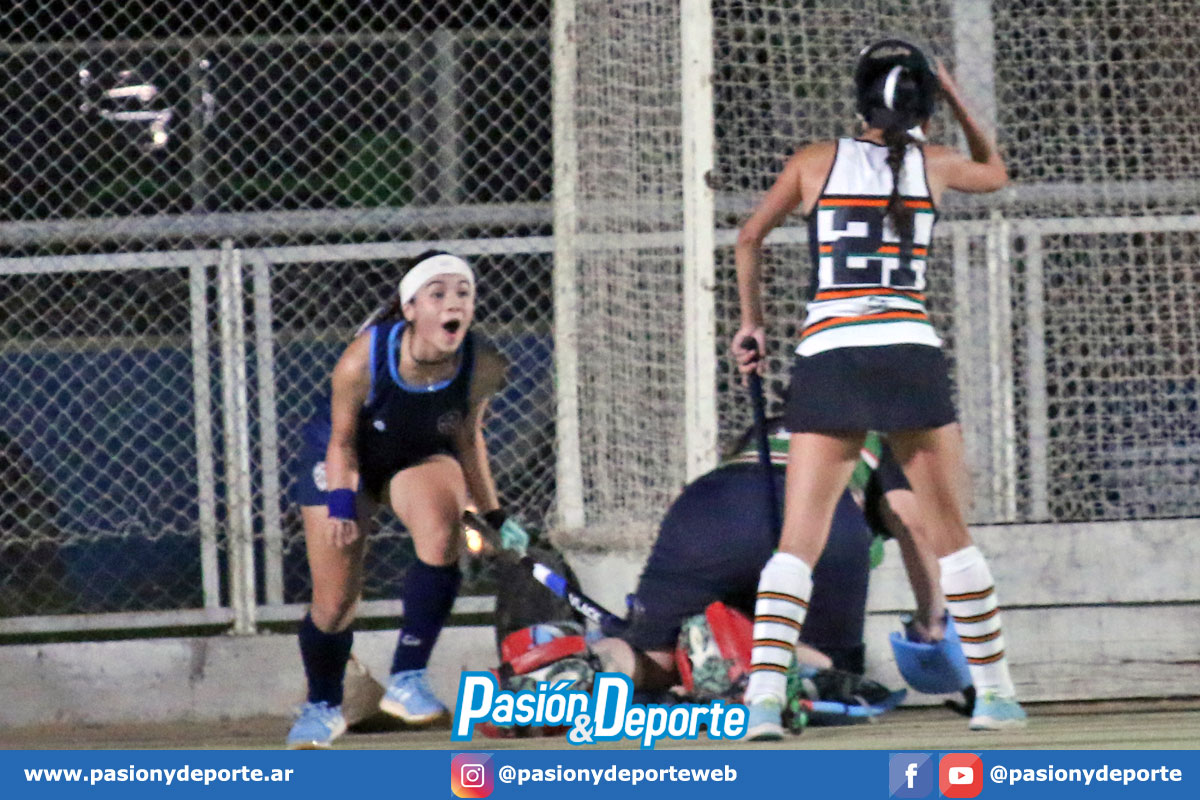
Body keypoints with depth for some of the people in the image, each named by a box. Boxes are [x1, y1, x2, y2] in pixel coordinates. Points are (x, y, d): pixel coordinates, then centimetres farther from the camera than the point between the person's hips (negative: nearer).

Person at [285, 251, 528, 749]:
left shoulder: (482, 368, -27)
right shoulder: (362, 362, -35)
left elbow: (468, 438, -7)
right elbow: (342, 442, -17)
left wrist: (493, 515, -2)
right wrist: (340, 503, -30)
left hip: (422, 457, 1)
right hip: (348, 462, -1)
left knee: (442, 534, -32)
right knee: (334, 604, 3)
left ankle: (407, 680, -21)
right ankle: (323, 706, 34)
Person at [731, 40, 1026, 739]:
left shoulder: (817, 161, 9)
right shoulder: (932, 164, 9)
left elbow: (750, 239, 16)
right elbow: (996, 173, 31)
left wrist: (752, 323, 27)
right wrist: (957, 101, 35)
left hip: (828, 359, 0)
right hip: (911, 354, 0)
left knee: (798, 544, -2)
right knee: (952, 535, 12)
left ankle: (764, 692, -19)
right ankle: (995, 693, 16)